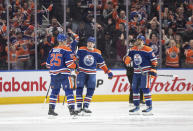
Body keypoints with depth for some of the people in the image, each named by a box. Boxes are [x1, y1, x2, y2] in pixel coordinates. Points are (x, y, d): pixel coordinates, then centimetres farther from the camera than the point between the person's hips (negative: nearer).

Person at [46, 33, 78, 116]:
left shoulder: (52, 50, 11)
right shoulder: (67, 50, -7)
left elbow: (48, 64, 17)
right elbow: (69, 63, -14)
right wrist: (75, 65, 5)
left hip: (54, 74, 6)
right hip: (63, 74, -6)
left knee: (55, 91, 16)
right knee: (69, 91, -2)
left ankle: (51, 109, 14)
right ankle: (72, 109, -9)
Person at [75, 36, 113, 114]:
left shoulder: (97, 53, 4)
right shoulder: (81, 50, -1)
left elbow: (102, 64, 10)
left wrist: (108, 72, 7)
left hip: (91, 74, 2)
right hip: (81, 72, -2)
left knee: (91, 89, -4)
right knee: (79, 88, -8)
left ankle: (85, 106, 3)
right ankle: (79, 107, -2)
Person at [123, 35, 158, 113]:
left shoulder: (147, 50, -10)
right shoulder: (133, 50, 7)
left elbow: (154, 60, -6)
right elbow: (129, 57, 15)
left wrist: (153, 70, -12)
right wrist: (126, 59, -9)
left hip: (145, 72, -7)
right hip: (136, 72, 7)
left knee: (145, 88, -12)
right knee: (135, 88, 7)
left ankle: (149, 106, -7)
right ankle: (136, 106, 17)